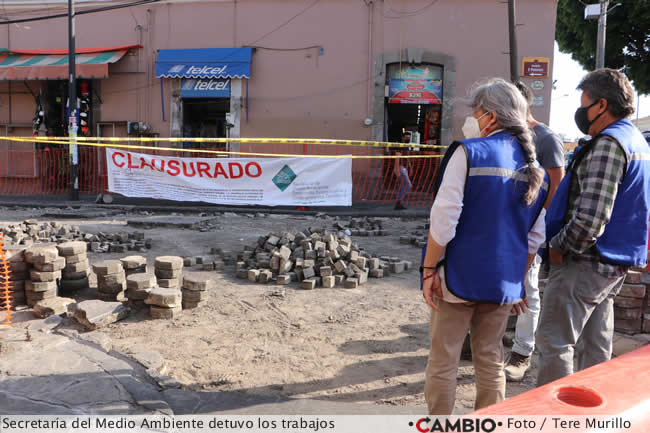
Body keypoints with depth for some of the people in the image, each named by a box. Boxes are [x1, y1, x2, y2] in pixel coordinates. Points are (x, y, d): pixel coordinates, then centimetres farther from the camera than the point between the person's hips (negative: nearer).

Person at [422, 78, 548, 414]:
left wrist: (429, 270, -10)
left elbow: (444, 219, -17)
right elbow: (535, 236, 10)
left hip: (460, 277, -6)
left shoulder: (468, 152, -11)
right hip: (504, 283, 6)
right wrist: (518, 280, 19)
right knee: (491, 361, 16)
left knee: (442, 362, 6)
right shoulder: (533, 168, 8)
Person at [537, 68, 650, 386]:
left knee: (554, 344, -4)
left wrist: (558, 246, -11)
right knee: (595, 347, 17)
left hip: (584, 264, -10)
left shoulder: (608, 143, -17)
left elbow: (590, 217, -26)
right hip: (614, 266, 10)